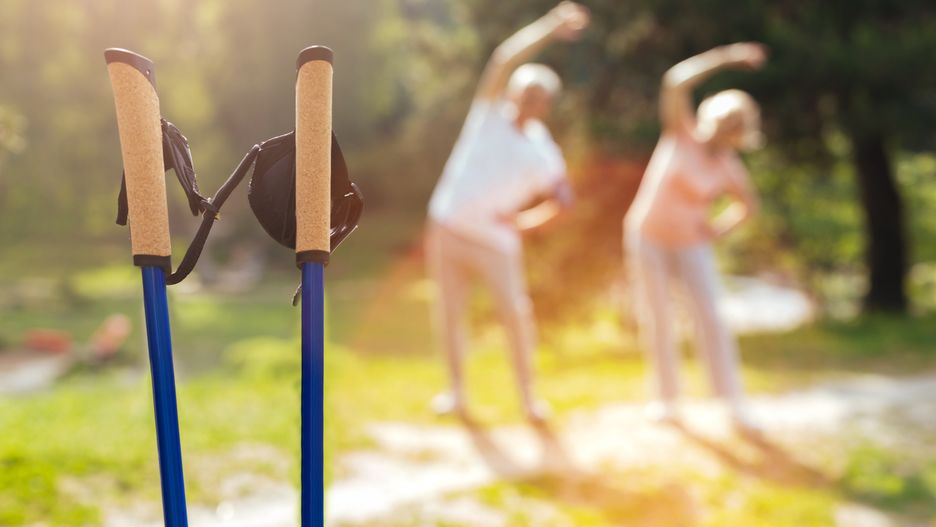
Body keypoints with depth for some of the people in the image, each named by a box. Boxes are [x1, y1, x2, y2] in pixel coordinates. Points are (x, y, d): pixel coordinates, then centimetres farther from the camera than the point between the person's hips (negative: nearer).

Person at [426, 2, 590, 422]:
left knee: (516, 313, -9)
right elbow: (504, 60, -13)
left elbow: (562, 201, 5)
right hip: (447, 229, 1)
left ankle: (527, 394, 6)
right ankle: (456, 391, 15)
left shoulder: (542, 153, -3)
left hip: (495, 241, -1)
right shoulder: (490, 113, -1)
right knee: (449, 310, 3)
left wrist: (526, 222, -8)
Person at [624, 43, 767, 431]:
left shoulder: (730, 169, -6)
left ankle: (734, 405, -13)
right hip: (647, 237, 0)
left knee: (709, 317, -13)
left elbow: (749, 206, 13)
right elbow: (676, 82, -25)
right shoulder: (681, 133, -10)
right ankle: (667, 399, 19)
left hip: (691, 245, 0)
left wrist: (718, 231, -2)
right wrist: (726, 57, -26)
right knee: (656, 320, 4)